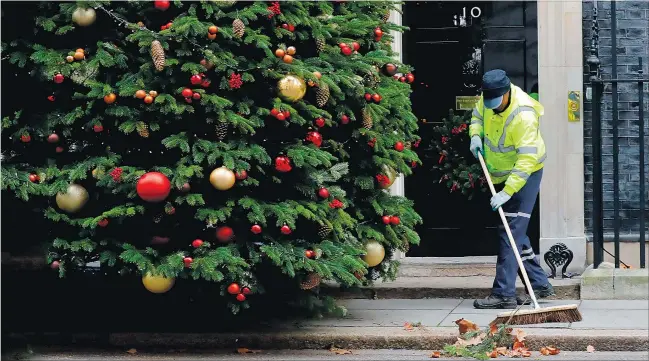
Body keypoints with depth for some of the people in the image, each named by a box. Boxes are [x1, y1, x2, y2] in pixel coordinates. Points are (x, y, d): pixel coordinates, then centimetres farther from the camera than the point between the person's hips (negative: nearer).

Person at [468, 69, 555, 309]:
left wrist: (507, 192, -40)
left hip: (524, 175, -9)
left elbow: (527, 160, -35)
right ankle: (540, 284, 22)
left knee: (510, 233, -14)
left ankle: (504, 294, -16)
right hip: (501, 176, 9)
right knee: (515, 233, 13)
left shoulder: (523, 116, -31)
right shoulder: (489, 98, -7)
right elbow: (478, 115, 17)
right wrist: (475, 135, -3)